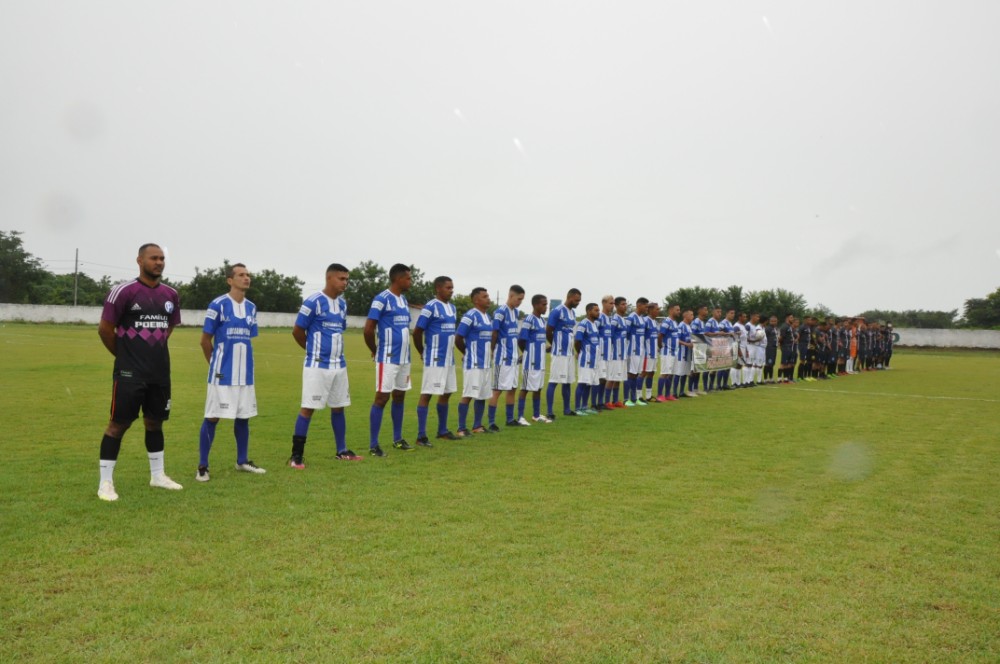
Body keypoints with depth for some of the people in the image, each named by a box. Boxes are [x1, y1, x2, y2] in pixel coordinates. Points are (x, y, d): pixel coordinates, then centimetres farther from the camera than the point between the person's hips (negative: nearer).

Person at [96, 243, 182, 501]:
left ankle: (157, 475, 26)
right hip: (129, 372, -6)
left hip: (160, 372, 6)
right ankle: (106, 482, 8)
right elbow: (104, 329, -7)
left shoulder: (171, 295, 7)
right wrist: (125, 354, 3)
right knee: (118, 423, -2)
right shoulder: (123, 291, -12)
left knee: (155, 422, 14)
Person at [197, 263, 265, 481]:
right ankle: (202, 466, 8)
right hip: (222, 373, -6)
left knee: (243, 417, 12)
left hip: (245, 373, 6)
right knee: (212, 417, -1)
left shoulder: (251, 307, 8)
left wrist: (241, 363, 14)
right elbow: (205, 341, -3)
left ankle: (242, 461, 25)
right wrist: (216, 364, 6)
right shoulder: (218, 305, -9)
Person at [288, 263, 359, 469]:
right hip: (317, 365, -7)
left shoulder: (342, 304, 10)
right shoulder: (313, 302, -13)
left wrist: (334, 350, 14)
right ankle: (296, 455, 4)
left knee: (339, 407, 13)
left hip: (339, 365, 7)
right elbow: (297, 331, -7)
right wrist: (314, 349, 6)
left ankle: (341, 451, 24)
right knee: (307, 408, -3)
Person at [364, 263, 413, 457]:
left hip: (404, 358, 8)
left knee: (399, 396, 14)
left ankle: (397, 439, 25)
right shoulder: (381, 299, -14)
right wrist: (376, 351, -1)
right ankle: (373, 444, 0)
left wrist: (404, 351, 15)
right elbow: (368, 329, -15)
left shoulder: (404, 300, 12)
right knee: (382, 397, -5)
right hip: (388, 359, -8)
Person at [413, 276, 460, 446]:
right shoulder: (430, 307, -13)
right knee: (427, 394, -6)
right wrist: (423, 353, -1)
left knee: (446, 393, 14)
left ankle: (442, 431, 27)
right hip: (434, 360, -8)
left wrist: (450, 351, 15)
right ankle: (421, 436, -3)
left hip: (449, 359, 8)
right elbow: (417, 332, -12)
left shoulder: (452, 307, 12)